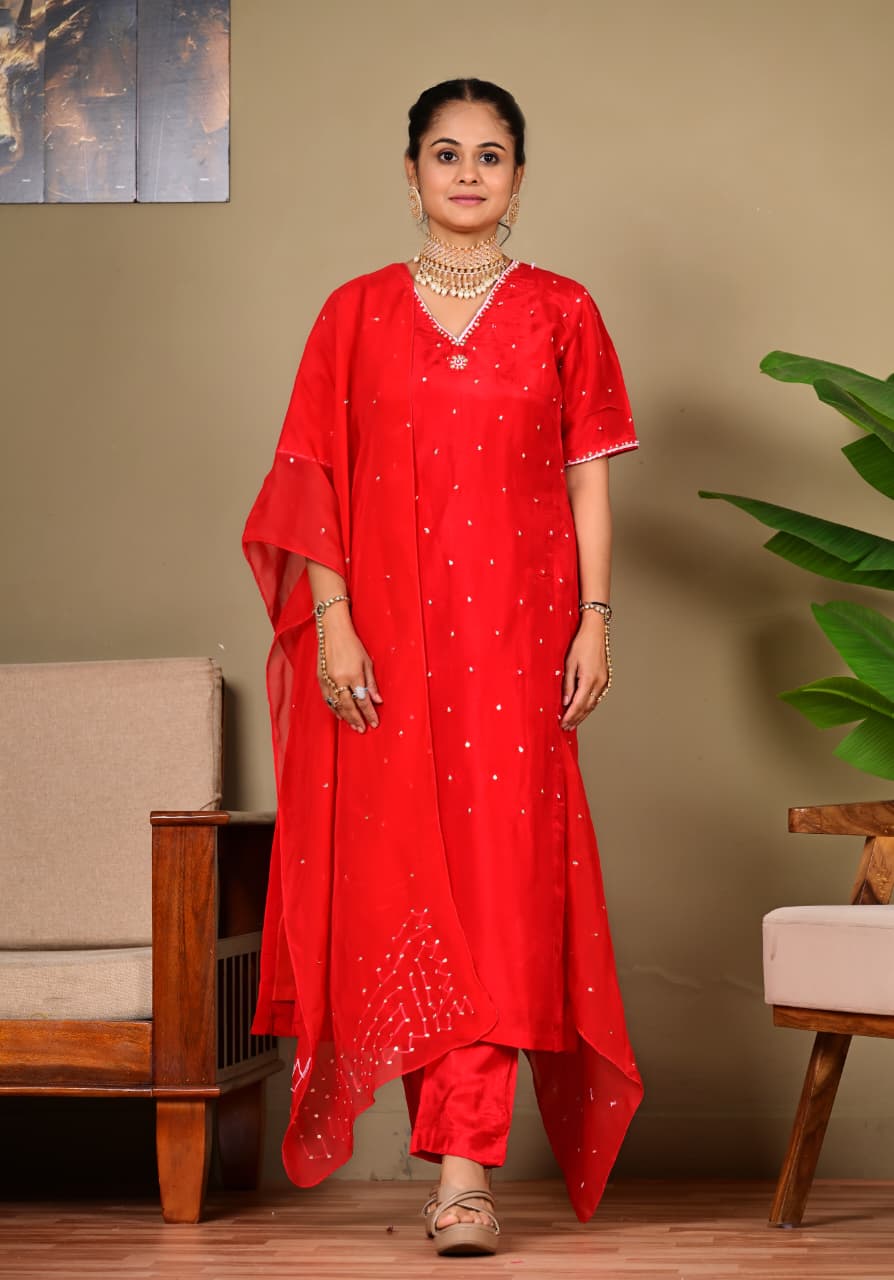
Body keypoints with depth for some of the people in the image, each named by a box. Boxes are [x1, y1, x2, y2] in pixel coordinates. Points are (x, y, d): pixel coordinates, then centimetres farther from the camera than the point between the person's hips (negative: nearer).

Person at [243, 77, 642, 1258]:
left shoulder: (561, 312, 8)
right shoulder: (357, 313, 9)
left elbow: (590, 476, 6)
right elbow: (318, 481, 5)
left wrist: (595, 621, -3)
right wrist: (332, 622, -5)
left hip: (514, 630, -1)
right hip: (387, 635, 1)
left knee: (501, 872, -8)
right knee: (401, 875, 1)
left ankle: (465, 1170, -9)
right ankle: (459, 1143, 15)